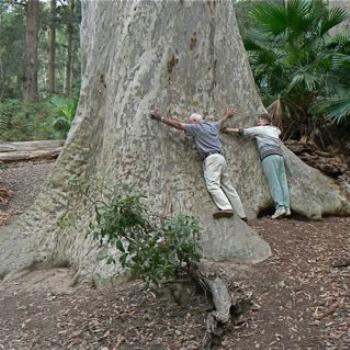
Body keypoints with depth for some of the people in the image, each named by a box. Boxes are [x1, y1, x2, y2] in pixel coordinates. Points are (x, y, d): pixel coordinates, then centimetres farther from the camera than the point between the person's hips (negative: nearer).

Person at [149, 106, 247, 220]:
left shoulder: (197, 127, 2)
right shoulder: (213, 125, 23)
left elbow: (178, 125, 3)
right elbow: (222, 121, 45)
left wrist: (160, 118, 9)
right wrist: (227, 115, 67)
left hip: (212, 158, -8)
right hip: (220, 157, 8)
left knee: (212, 184, -20)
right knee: (228, 186, 7)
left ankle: (226, 208, -39)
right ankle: (241, 215, 5)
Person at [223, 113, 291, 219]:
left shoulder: (259, 129, 11)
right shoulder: (274, 129, 28)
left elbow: (241, 131, 13)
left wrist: (227, 130, 22)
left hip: (269, 156, -6)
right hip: (279, 155, 6)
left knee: (274, 183, -12)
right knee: (282, 182, 0)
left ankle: (280, 207, -20)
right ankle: (287, 207, -7)